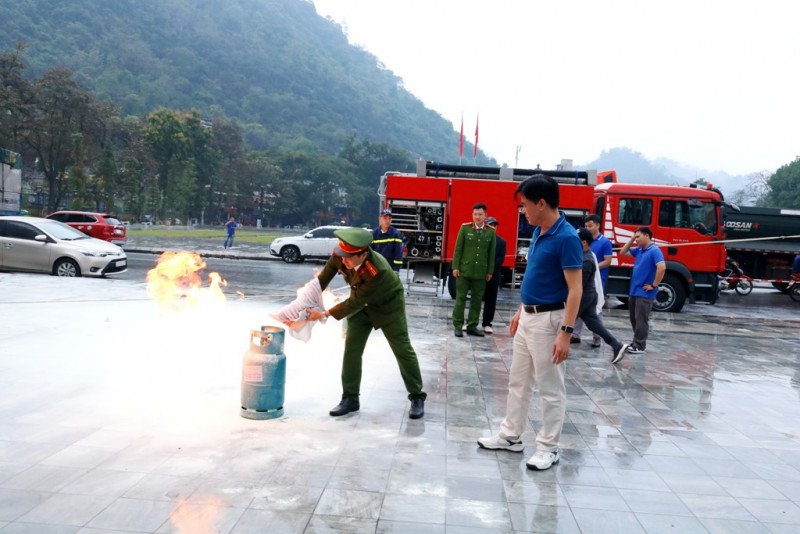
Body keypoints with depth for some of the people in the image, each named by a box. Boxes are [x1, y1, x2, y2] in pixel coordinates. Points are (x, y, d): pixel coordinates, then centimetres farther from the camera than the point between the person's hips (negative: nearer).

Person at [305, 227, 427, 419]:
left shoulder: (377, 272, -42)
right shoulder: (340, 255, -26)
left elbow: (355, 302, -33)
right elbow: (325, 276, -6)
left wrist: (324, 314, -29)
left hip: (388, 306, -5)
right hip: (362, 305, 5)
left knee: (403, 350, 2)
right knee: (351, 349, 0)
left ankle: (417, 397, 15)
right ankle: (350, 398, 11)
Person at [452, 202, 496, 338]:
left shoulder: (491, 232, 3)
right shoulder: (465, 228, -1)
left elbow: (492, 253, 6)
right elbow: (458, 248, 0)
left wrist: (490, 271, 4)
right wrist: (455, 267, -5)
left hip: (481, 272, 2)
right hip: (464, 270, -2)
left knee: (477, 300, 6)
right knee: (460, 298, 2)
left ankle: (472, 326, 15)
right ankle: (458, 326, 9)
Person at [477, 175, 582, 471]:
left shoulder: (566, 238, -19)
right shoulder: (538, 232, 8)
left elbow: (575, 290, -20)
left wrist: (566, 332, -24)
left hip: (548, 319, -9)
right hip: (528, 317, 9)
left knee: (550, 388, 4)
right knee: (518, 381, 17)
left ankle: (548, 447, 16)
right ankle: (511, 435, 30)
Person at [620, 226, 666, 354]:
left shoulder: (654, 251, -15)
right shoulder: (638, 250, 11)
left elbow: (662, 268, -25)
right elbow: (623, 253, 21)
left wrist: (653, 285, -20)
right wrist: (631, 239, 9)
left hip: (645, 293, -8)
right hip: (634, 291, 8)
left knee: (641, 320, -2)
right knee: (634, 319, 14)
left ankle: (639, 346, 4)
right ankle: (636, 343, 25)